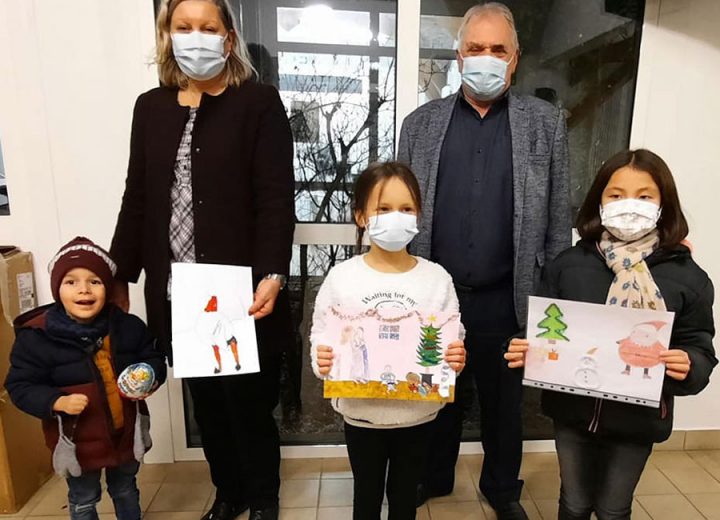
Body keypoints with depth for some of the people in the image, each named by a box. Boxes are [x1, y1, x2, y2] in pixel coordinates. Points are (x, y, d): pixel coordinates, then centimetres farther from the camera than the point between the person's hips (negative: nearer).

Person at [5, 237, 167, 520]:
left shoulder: (128, 325, -12)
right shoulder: (36, 336, -18)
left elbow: (154, 358, 0)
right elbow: (20, 386, -12)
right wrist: (58, 402, -28)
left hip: (126, 432, 2)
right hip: (77, 441, -2)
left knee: (126, 491, 26)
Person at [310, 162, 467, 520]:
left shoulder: (436, 278, -8)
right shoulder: (341, 277, -10)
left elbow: (453, 345, -2)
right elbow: (320, 340, -5)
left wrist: (455, 361, -23)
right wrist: (322, 361, -25)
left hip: (416, 414, 1)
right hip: (361, 414, 0)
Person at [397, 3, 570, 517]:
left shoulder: (546, 122, 2)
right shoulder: (421, 123, 3)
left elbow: (558, 218, 2)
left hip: (506, 301, 0)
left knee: (504, 403, 19)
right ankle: (433, 476, 45)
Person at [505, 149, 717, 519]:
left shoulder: (686, 276, -7)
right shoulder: (568, 265, -6)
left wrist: (688, 367, -24)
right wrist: (525, 352, -19)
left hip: (636, 420, 0)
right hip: (573, 411, 1)